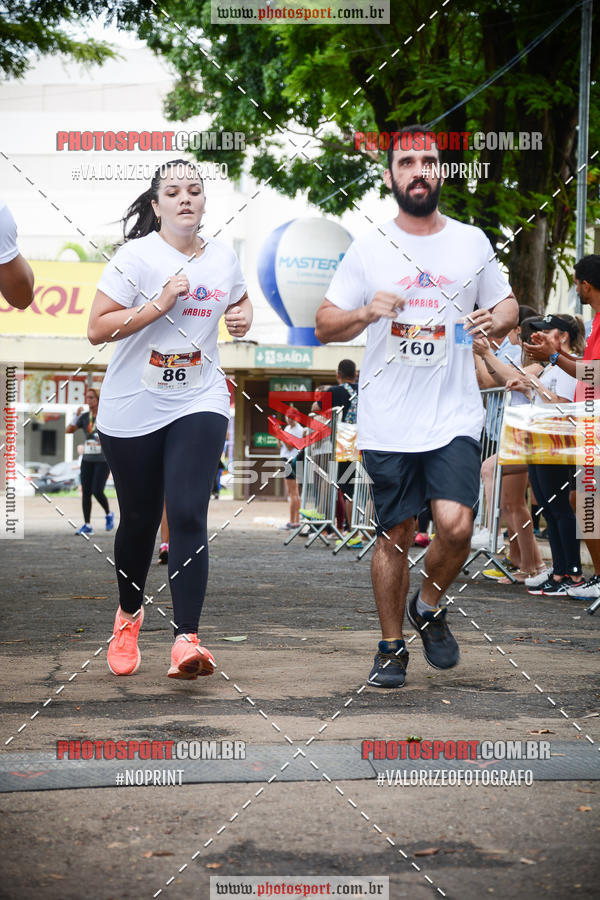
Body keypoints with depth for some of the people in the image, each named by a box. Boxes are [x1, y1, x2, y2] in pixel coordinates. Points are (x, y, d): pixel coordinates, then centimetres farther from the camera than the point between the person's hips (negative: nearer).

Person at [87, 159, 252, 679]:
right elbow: (97, 329, -13)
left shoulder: (223, 258, 5)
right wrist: (160, 305, -21)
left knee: (188, 515, -14)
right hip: (132, 409, -1)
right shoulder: (137, 257, -8)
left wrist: (243, 318, 3)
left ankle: (187, 639, -18)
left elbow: (240, 302, 26)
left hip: (200, 402, 2)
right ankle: (128, 616, 37)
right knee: (139, 519, 10)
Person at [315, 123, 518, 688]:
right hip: (387, 423, 0)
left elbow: (507, 306, 18)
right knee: (394, 536, 5)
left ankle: (429, 607, 14)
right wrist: (367, 312, -16)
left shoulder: (472, 243, 7)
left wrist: (496, 321, -6)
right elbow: (324, 326, 5)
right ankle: (391, 647, 22)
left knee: (455, 525, -15)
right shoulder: (369, 249, 4)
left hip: (455, 417, 0)